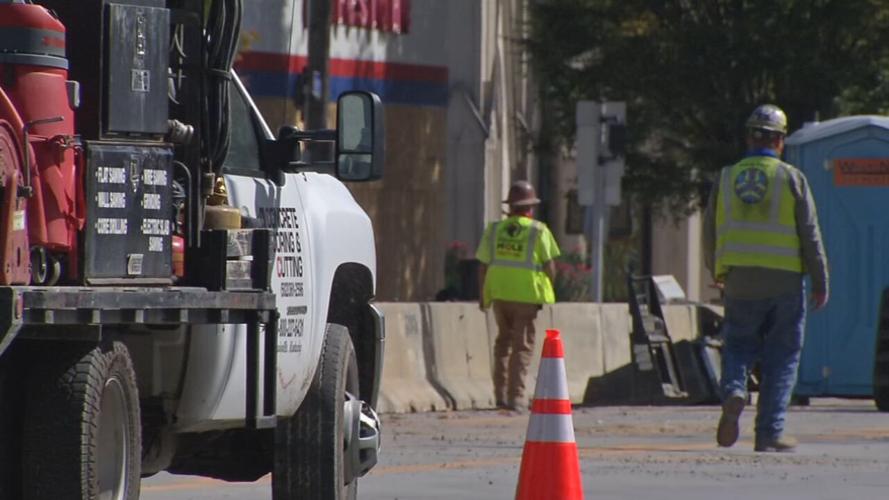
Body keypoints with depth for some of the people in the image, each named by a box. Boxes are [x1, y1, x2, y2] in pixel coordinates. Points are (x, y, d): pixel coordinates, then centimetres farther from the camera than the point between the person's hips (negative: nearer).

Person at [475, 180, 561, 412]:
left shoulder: (494, 229, 2)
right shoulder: (538, 231, -7)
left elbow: (483, 266, 4)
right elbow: (549, 265, -4)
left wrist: (482, 295, 14)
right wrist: (548, 287, 13)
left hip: (499, 293, 3)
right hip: (526, 295, -3)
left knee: (503, 340, 17)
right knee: (522, 345, 2)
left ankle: (501, 393, 14)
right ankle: (516, 396, -3)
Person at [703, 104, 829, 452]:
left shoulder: (726, 178, 7)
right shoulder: (791, 178, -1)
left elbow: (710, 233, 13)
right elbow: (810, 235, -2)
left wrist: (717, 273, 28)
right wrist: (820, 283, 4)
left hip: (739, 280, 2)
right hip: (784, 280, -2)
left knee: (738, 345, 15)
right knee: (782, 358, 4)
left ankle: (733, 390, -16)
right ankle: (769, 433, 1)